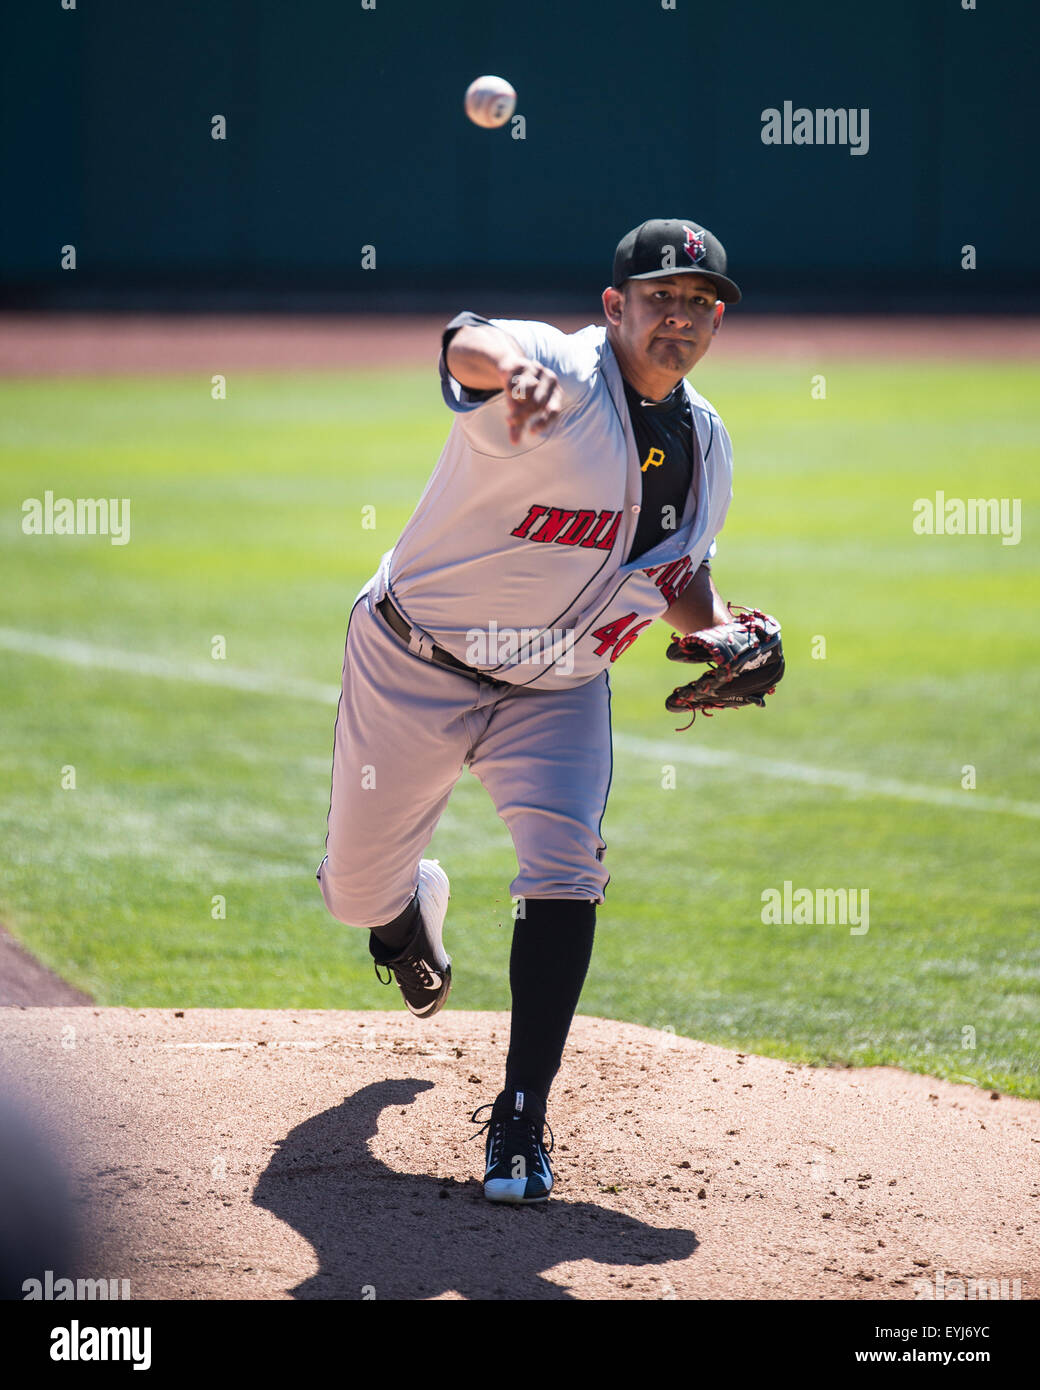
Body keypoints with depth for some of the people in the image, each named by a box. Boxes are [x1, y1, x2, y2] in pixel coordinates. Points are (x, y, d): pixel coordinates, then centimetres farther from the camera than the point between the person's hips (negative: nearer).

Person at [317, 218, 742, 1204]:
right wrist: (507, 364, -75)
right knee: (355, 891, 10)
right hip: (413, 670, -4)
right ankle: (409, 903, 50)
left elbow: (682, 575, 15)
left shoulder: (706, 445, -1)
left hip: (558, 691, 4)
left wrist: (721, 633, -8)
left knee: (565, 867, -20)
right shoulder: (561, 375, -24)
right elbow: (467, 345, -49)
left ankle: (520, 1118, -14)